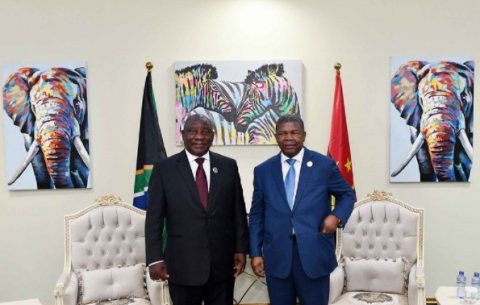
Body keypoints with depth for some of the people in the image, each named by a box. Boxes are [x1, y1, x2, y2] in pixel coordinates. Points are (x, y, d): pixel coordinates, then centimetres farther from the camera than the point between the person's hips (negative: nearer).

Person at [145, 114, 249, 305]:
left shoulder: (228, 166, 4)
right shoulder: (164, 169, -2)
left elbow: (238, 211, 7)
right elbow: (154, 218, -3)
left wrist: (241, 248, 3)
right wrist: (155, 259, -8)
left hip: (222, 262, 2)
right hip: (183, 264, -2)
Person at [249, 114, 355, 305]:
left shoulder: (325, 165, 2)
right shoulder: (262, 170, 7)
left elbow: (347, 194, 13)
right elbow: (257, 215, 9)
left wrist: (336, 216, -7)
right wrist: (255, 253, 4)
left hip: (315, 253, -1)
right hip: (276, 255, 2)